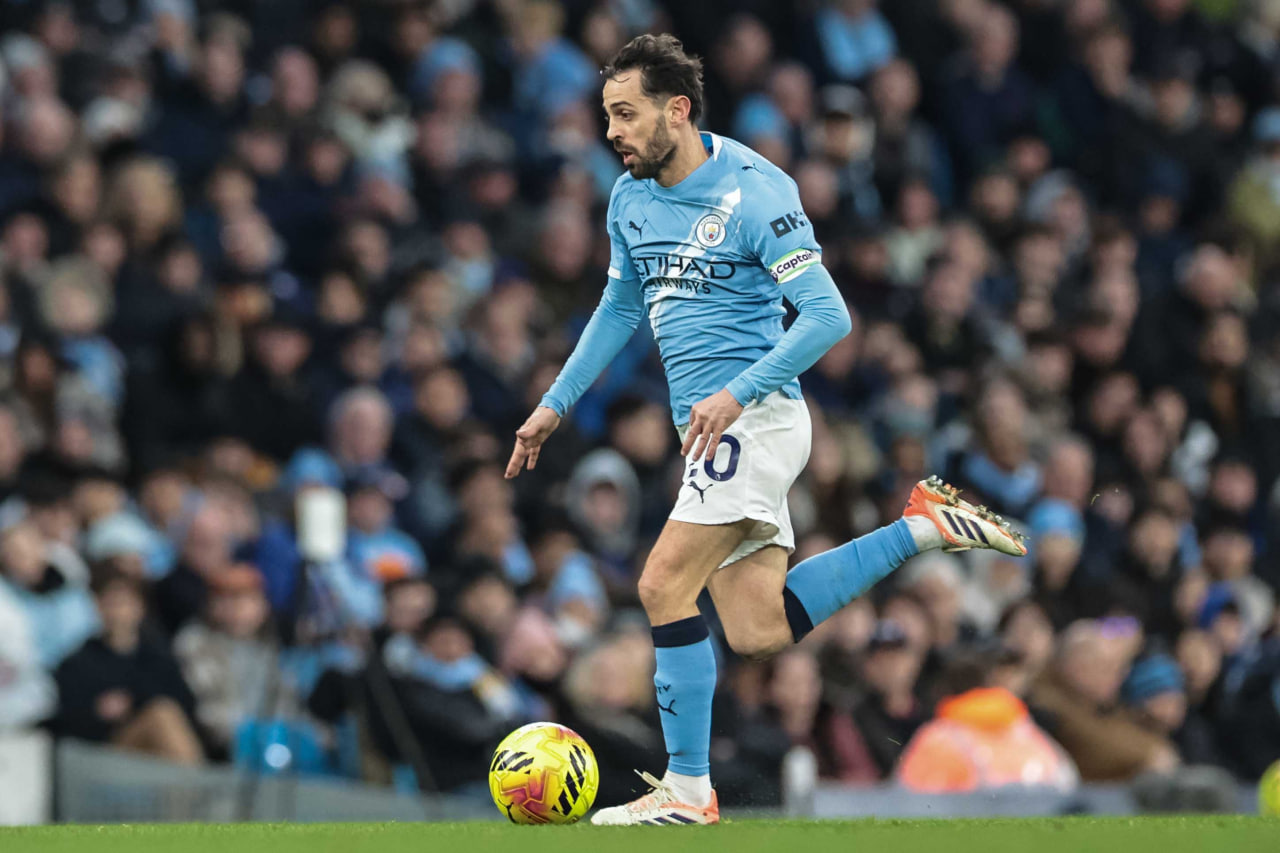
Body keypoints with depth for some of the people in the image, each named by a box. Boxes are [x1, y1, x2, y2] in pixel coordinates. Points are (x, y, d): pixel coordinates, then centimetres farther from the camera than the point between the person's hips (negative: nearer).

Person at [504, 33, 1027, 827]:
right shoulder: (632, 197, 10)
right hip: (717, 429, 9)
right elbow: (621, 308, 27)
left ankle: (687, 790, -6)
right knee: (758, 631, 5)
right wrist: (556, 405, 25)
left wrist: (738, 392, -28)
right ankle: (924, 526, 15)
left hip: (752, 419, -9)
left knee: (665, 586, -14)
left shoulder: (753, 191, -14)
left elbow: (828, 315, -19)